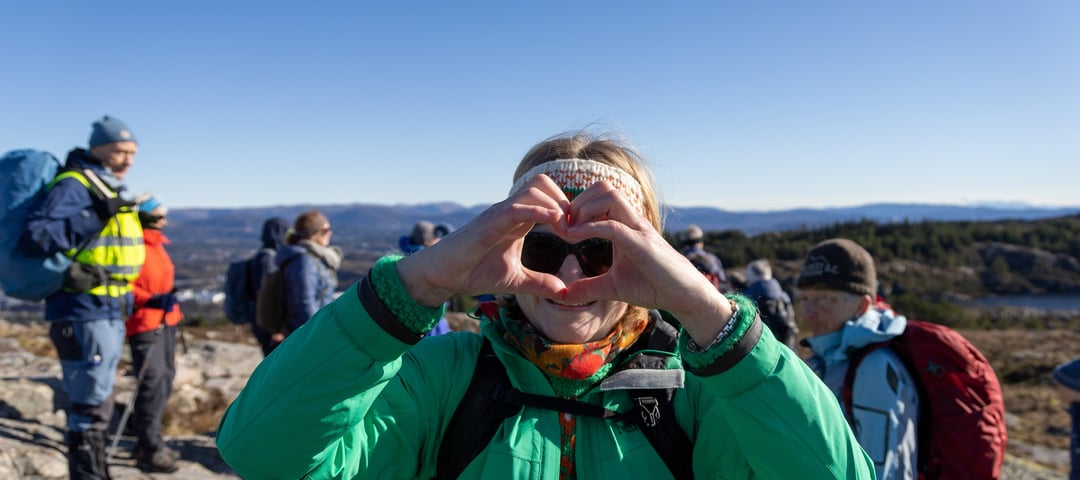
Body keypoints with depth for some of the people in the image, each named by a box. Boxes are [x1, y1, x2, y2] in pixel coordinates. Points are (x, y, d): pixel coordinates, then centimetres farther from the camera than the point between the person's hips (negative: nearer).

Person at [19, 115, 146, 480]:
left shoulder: (113, 190, 16)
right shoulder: (73, 185, -12)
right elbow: (34, 237, -24)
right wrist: (93, 220, -28)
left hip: (111, 313, 9)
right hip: (84, 313, -9)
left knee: (96, 402, 19)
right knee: (91, 406, -4)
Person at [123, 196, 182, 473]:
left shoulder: (156, 244, 13)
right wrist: (152, 301, -30)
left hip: (165, 322, 10)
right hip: (144, 324, -10)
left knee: (165, 379, 15)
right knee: (152, 383, -9)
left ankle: (149, 439, 27)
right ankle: (149, 450, -1)